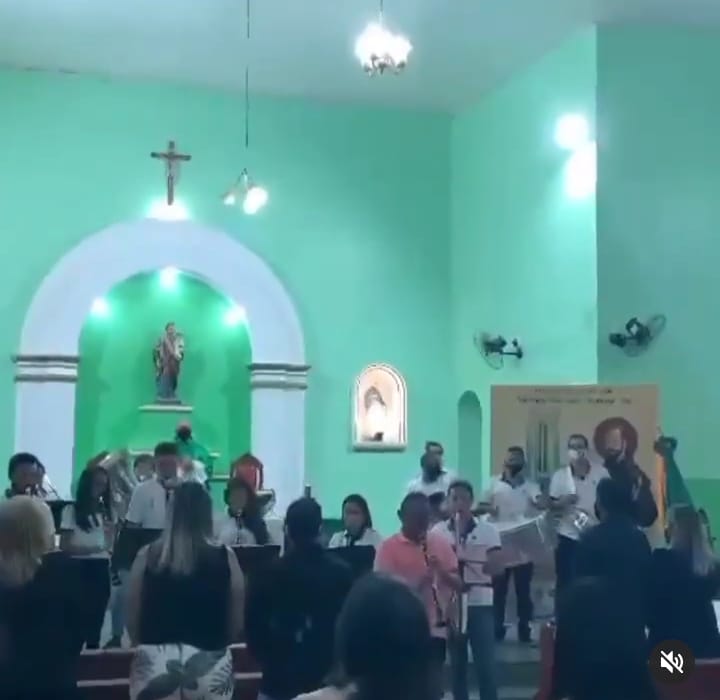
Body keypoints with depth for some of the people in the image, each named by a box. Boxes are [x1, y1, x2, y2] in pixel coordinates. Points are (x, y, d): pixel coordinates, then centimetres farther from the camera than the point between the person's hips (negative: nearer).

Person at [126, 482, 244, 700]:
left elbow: (132, 620, 4)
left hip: (155, 663, 1)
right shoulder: (225, 558, -3)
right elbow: (236, 624, 2)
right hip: (210, 665, 0)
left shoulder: (147, 556, -2)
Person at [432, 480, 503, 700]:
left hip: (480, 602, -1)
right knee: (457, 662, 9)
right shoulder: (437, 531, 4)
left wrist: (466, 560, -19)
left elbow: (497, 567, -4)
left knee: (485, 662, -4)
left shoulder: (488, 530, 1)